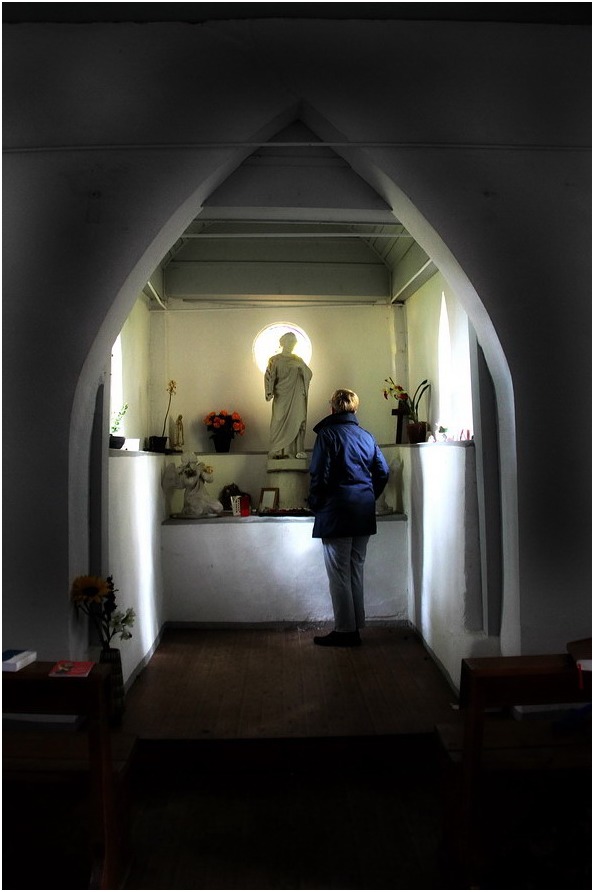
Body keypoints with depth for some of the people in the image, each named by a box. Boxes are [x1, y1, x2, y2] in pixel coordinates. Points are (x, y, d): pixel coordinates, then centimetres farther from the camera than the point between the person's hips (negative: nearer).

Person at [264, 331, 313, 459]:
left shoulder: (298, 360, 14)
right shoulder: (275, 360, 4)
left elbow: (309, 374, 8)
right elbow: (269, 376, -6)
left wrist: (301, 368, -12)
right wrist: (269, 393, -20)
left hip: (297, 397, 3)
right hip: (282, 397, -3)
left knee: (297, 422, -2)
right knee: (280, 423, -4)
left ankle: (297, 450, 1)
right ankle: (277, 451, 0)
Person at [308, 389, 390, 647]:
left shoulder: (328, 434, -8)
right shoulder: (366, 436, 10)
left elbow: (319, 474, -14)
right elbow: (383, 472, 9)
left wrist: (315, 504, -1)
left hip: (336, 512, -6)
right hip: (364, 514, 6)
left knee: (338, 572, 1)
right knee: (356, 569, 13)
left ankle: (345, 630, 6)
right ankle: (356, 626, 20)